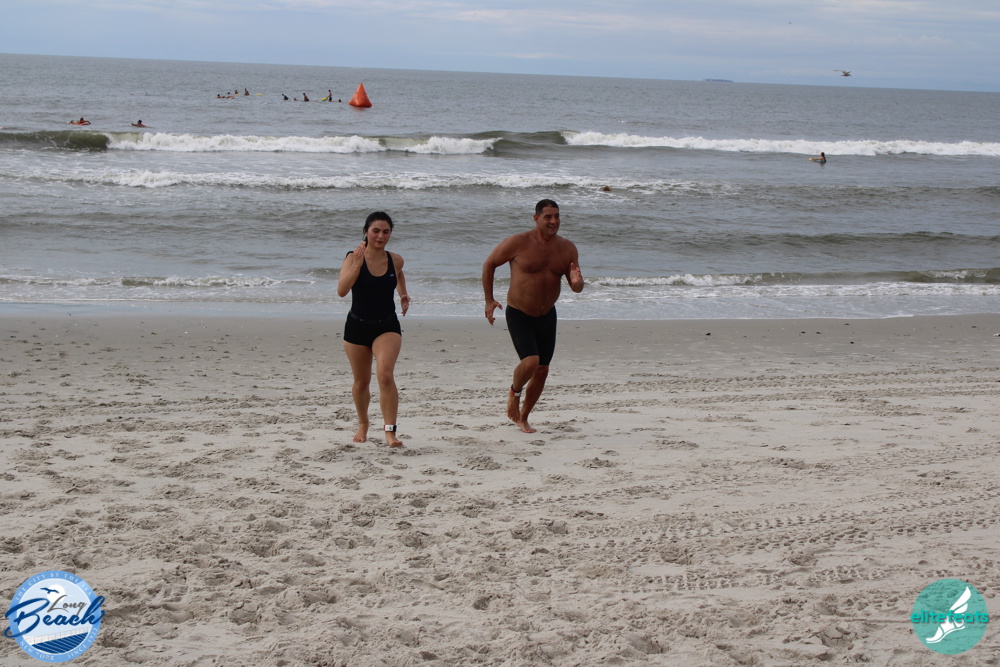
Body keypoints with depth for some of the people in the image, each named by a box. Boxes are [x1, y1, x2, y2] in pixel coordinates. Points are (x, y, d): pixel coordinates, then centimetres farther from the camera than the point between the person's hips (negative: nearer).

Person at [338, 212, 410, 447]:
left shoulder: (395, 260, -2)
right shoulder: (353, 258, -12)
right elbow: (342, 290, -28)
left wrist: (403, 294, 17)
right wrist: (357, 264, -33)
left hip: (387, 326, 0)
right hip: (357, 326, 0)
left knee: (385, 374, -22)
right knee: (361, 381, 15)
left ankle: (390, 431, -19)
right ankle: (362, 424, 41)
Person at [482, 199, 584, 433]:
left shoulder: (567, 248, -3)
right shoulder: (518, 243, -16)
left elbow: (577, 288, 2)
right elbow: (489, 264, -3)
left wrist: (576, 281, -23)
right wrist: (489, 300, -7)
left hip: (547, 317, 5)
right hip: (518, 315, -5)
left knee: (542, 371, 8)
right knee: (530, 362, -23)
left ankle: (523, 418, 29)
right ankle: (514, 392, 11)